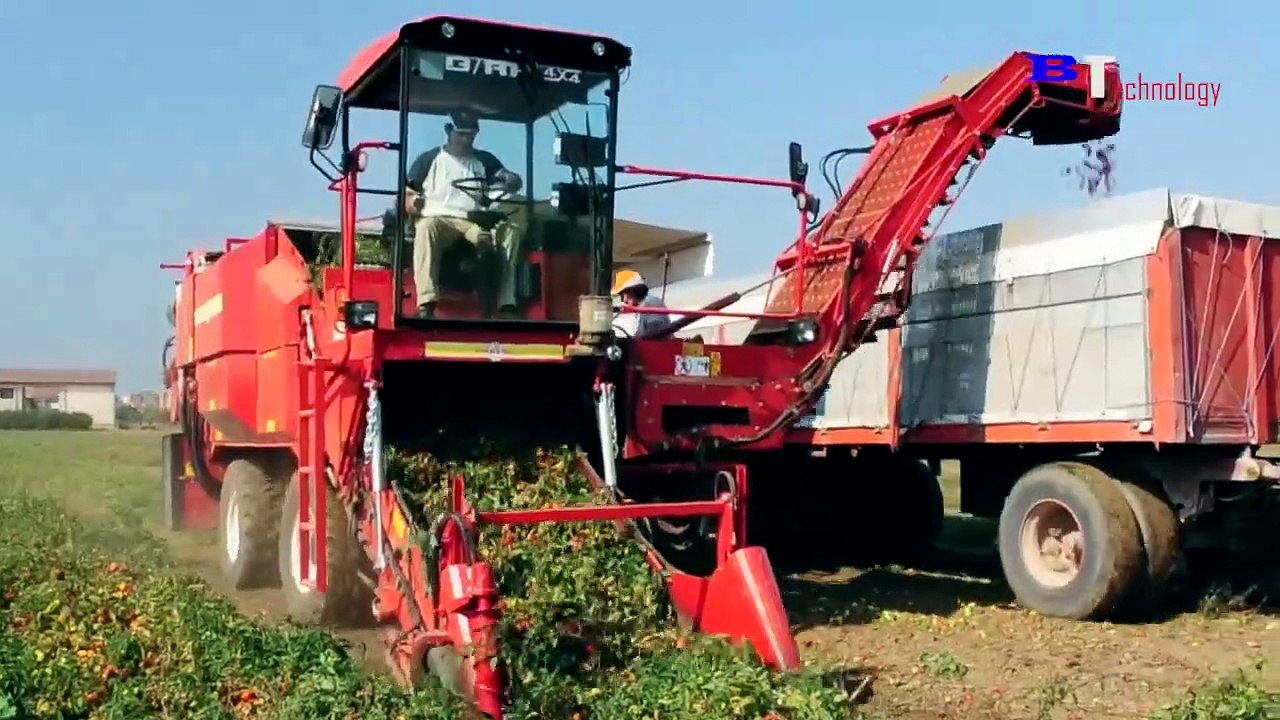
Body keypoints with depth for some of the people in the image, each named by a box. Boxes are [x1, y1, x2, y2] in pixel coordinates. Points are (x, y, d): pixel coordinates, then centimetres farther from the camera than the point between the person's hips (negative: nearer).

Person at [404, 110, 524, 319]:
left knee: (508, 231, -27)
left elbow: (515, 181, 9)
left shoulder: (484, 160, 21)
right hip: (438, 219, -2)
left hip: (475, 223, 2)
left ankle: (506, 305, -34)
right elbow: (406, 196, 10)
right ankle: (426, 304, -47)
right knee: (426, 228, -38)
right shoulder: (428, 160, 14)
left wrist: (509, 182, -16)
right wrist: (412, 203, -15)